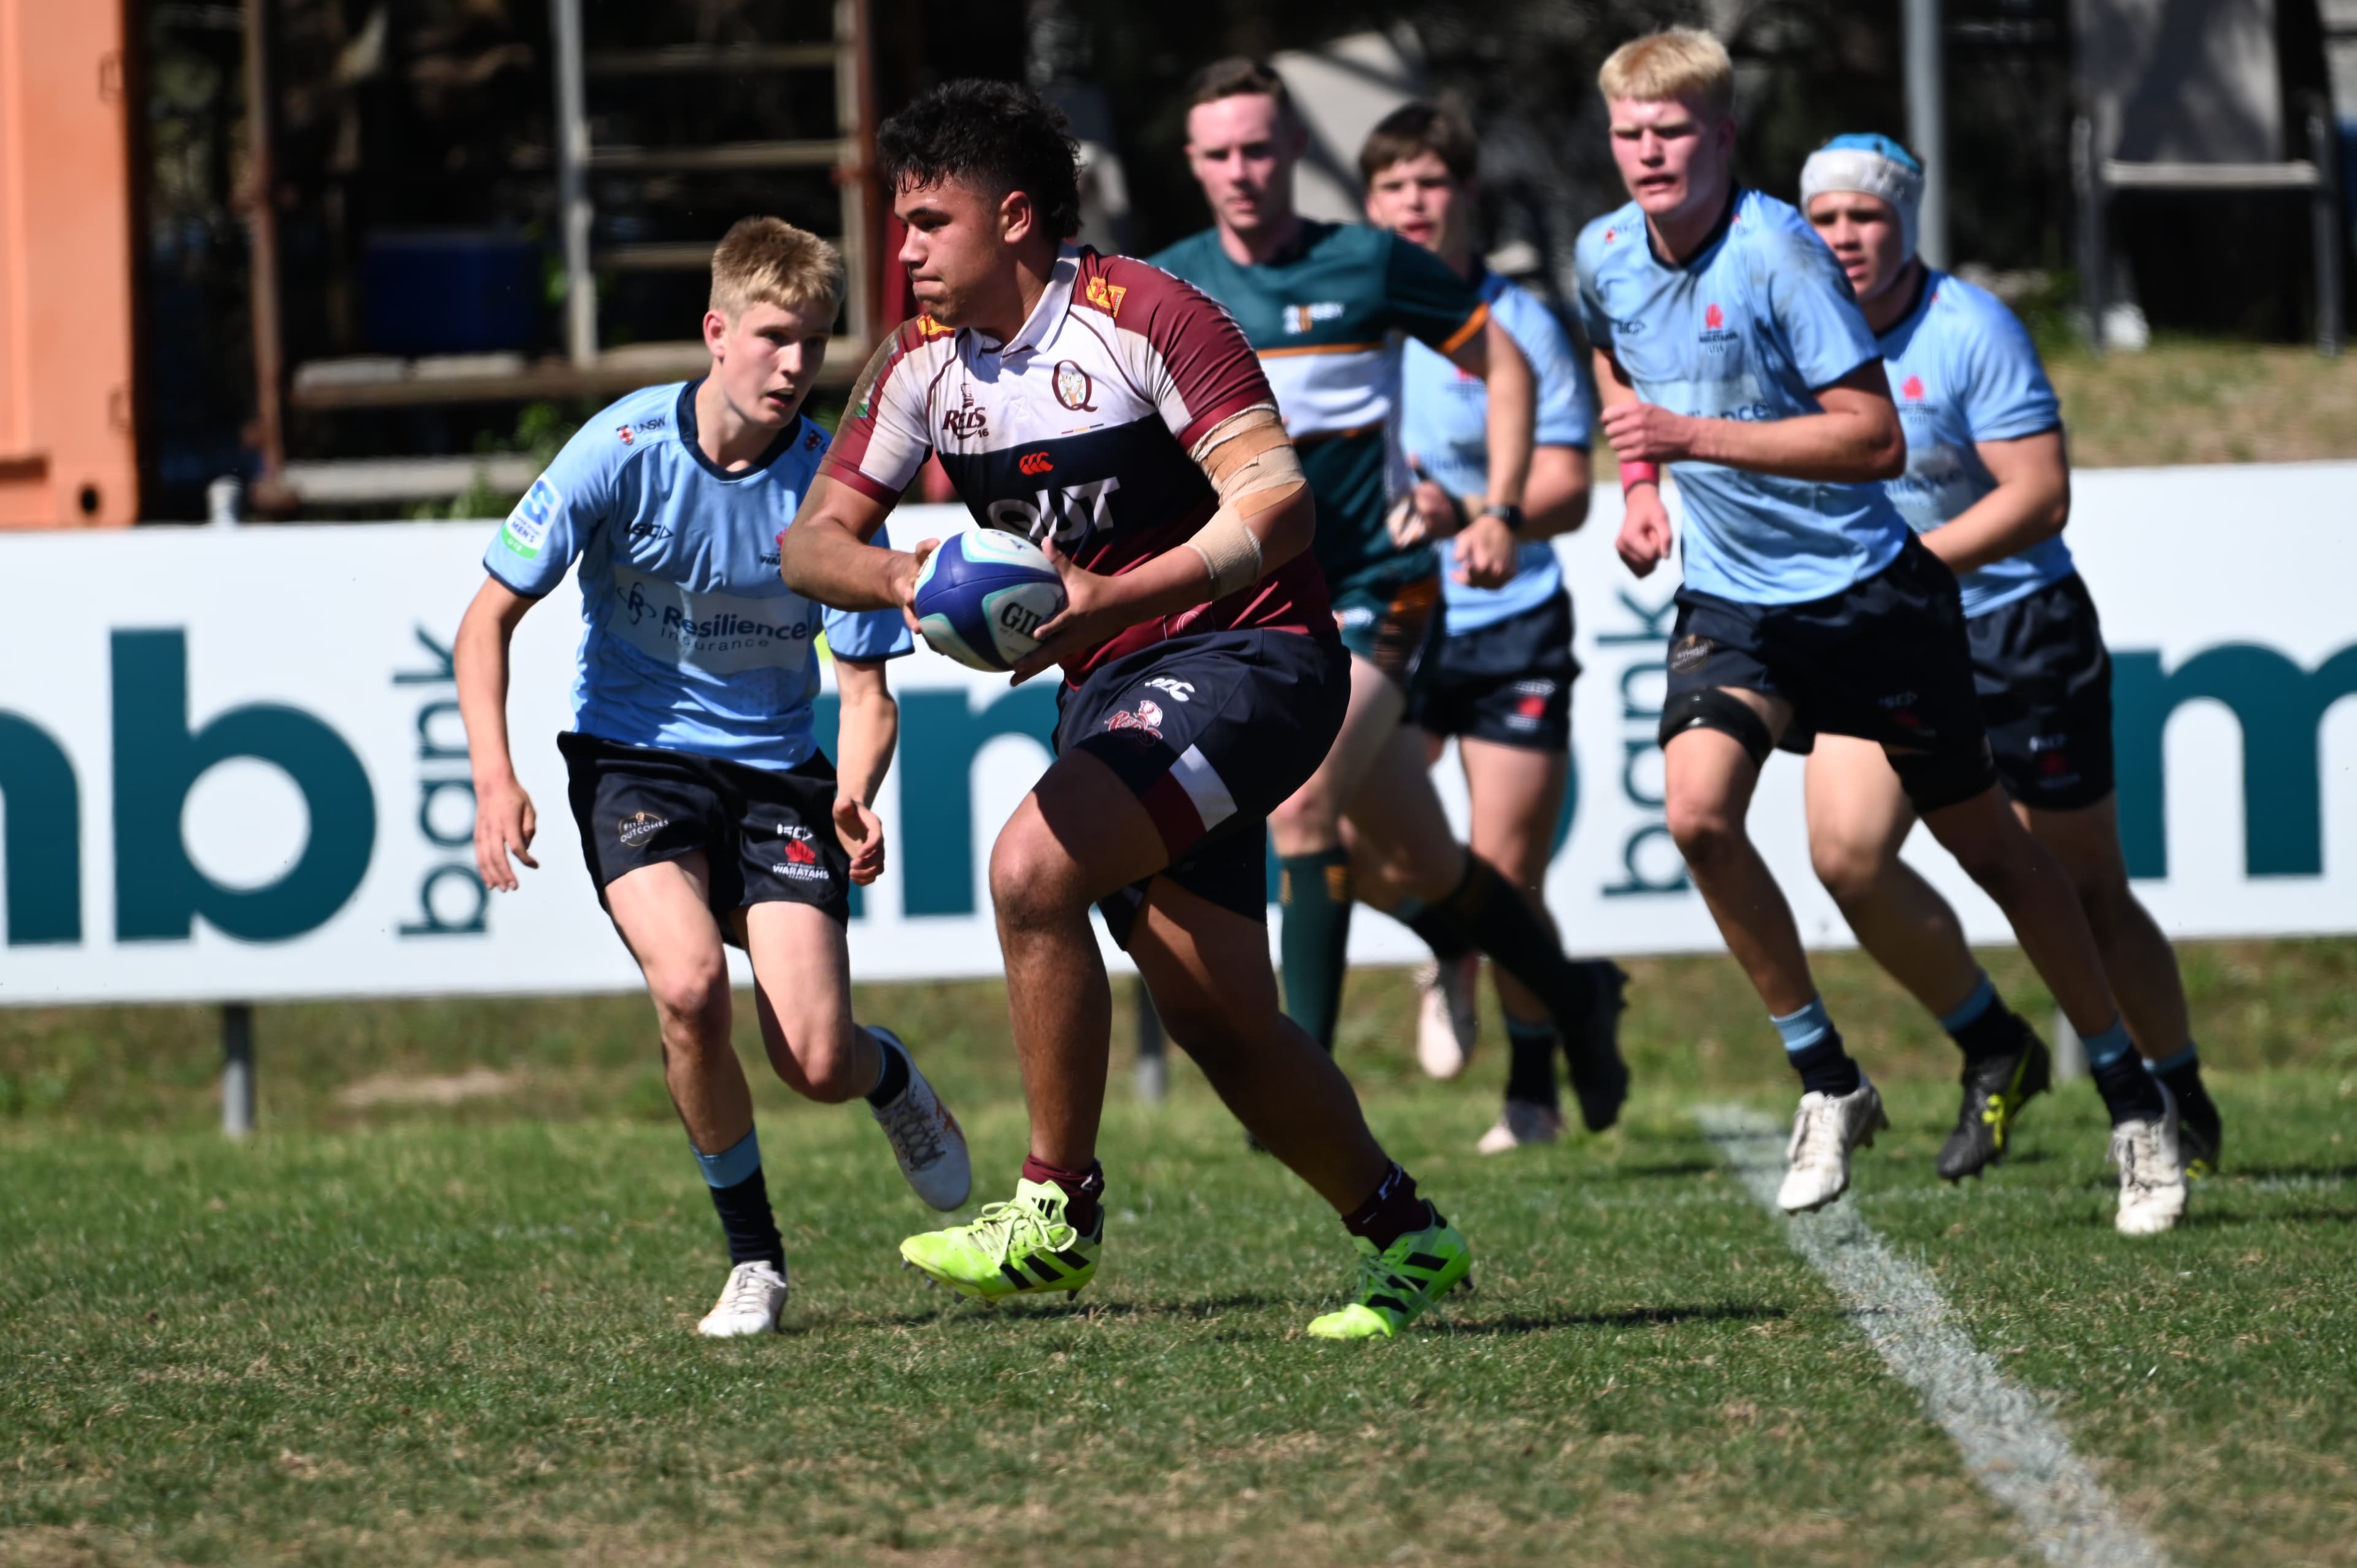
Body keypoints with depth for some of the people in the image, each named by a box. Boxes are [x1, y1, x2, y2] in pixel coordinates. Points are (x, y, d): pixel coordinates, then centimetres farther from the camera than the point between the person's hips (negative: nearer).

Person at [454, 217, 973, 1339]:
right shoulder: (625, 450, -14)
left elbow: (866, 691, -5)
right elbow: (489, 617, -7)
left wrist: (856, 797, -26)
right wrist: (495, 778, -20)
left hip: (775, 771, 1)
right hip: (634, 758, -1)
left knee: (815, 1062, -13)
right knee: (689, 982, -29)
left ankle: (890, 1076, 28)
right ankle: (752, 1256, -8)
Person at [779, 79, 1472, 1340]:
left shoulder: (1141, 317, -15)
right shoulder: (922, 362, 5)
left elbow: (1277, 502, -21)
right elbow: (813, 540, 7)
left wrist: (1112, 599, -31)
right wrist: (903, 575, -17)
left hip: (1245, 655, -7)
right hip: (1108, 689, 7)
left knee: (1032, 867, -26)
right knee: (1216, 1023, 3)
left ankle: (1058, 1211, -14)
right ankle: (1404, 1235, 21)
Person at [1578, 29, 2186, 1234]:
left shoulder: (1776, 253, -21)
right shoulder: (1604, 256, -2)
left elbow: (1876, 439, -25)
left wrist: (1695, 437, -29)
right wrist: (1639, 483, 11)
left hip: (1867, 590, -5)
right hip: (1729, 595, 5)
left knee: (1985, 843, 5)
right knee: (1696, 812, -19)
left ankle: (2132, 1100, 20)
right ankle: (1827, 1083, -2)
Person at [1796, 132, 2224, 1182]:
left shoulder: (1973, 330, -16)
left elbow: (2039, 497, -19)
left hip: (2016, 629, -5)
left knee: (2084, 891, 3)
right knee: (1845, 851, -16)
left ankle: (2180, 1097, 25)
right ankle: (1993, 1053, 5)